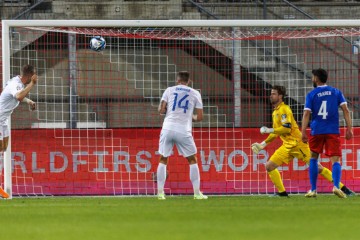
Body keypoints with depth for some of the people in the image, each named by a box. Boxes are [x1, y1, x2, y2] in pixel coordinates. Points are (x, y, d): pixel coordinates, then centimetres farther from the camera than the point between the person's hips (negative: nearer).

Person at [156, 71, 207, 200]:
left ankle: (160, 192, 7)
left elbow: (161, 110, 3)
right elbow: (199, 117, 6)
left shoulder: (169, 90, 9)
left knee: (163, 160, 14)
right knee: (192, 160, 13)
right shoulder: (195, 93, 9)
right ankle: (197, 193, 8)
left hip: (168, 129, 1)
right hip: (184, 131, -1)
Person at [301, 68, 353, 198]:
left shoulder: (311, 95, 2)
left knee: (313, 158, 17)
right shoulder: (336, 92, 7)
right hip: (333, 131, 0)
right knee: (336, 160, -3)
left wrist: (303, 132, -7)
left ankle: (313, 189, 14)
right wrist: (349, 128, -1)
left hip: (316, 131, 0)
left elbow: (306, 114, -6)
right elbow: (346, 110, -1)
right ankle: (336, 186, -27)